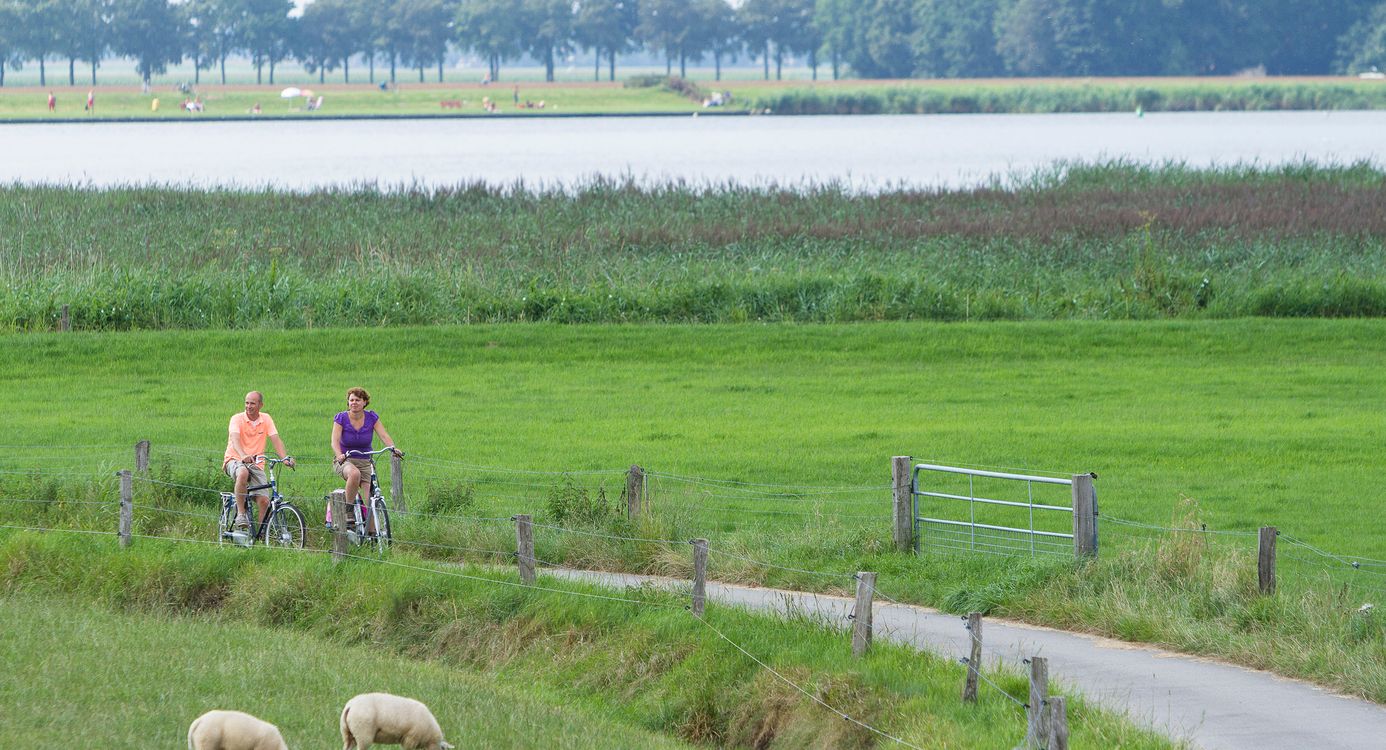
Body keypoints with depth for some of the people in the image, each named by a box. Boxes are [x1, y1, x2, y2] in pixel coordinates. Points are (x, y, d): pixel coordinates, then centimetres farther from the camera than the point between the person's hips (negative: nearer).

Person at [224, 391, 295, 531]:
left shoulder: (266, 419, 4)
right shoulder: (237, 419, -7)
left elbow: (276, 440, -5)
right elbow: (235, 440, -24)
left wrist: (285, 458, -24)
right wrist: (243, 456, -44)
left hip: (256, 464, 4)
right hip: (235, 460, -4)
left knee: (264, 501, -12)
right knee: (243, 473, -40)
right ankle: (240, 513, -30)